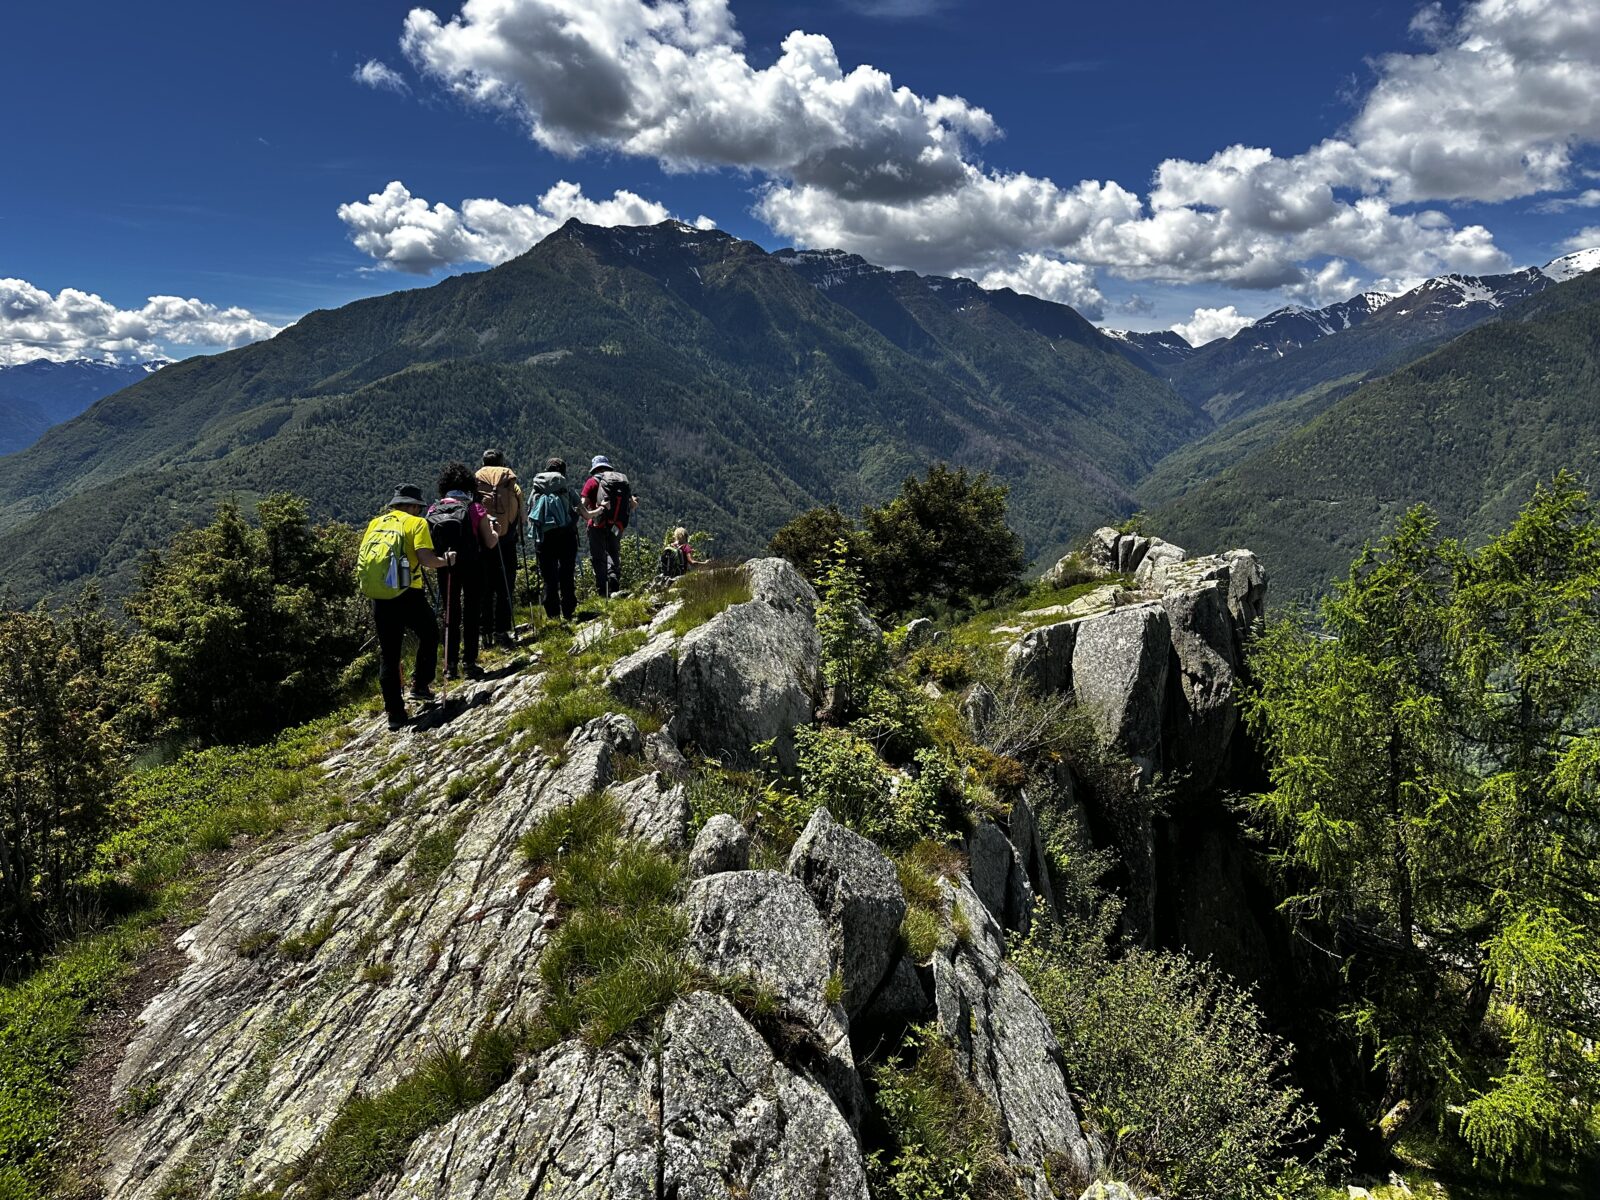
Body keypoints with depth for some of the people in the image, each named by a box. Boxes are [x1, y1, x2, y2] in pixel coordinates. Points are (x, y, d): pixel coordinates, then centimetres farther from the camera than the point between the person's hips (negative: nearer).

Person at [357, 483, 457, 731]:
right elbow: (426, 558, -14)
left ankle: (395, 712, 11)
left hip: (378, 597, 5)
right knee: (429, 635, 23)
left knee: (388, 654, 10)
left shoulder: (375, 523, 16)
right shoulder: (416, 523, 0)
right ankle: (421, 685, 15)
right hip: (408, 594, -4)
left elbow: (361, 562, 14)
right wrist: (446, 561, 4)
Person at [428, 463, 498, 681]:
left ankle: (451, 665, 12)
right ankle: (470, 663, 7)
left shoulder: (433, 510, -2)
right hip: (473, 567, -2)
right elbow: (490, 543, -5)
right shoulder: (475, 509, -9)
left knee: (450, 613, 13)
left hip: (446, 567, 2)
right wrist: (494, 529, 15)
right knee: (472, 614, 7)